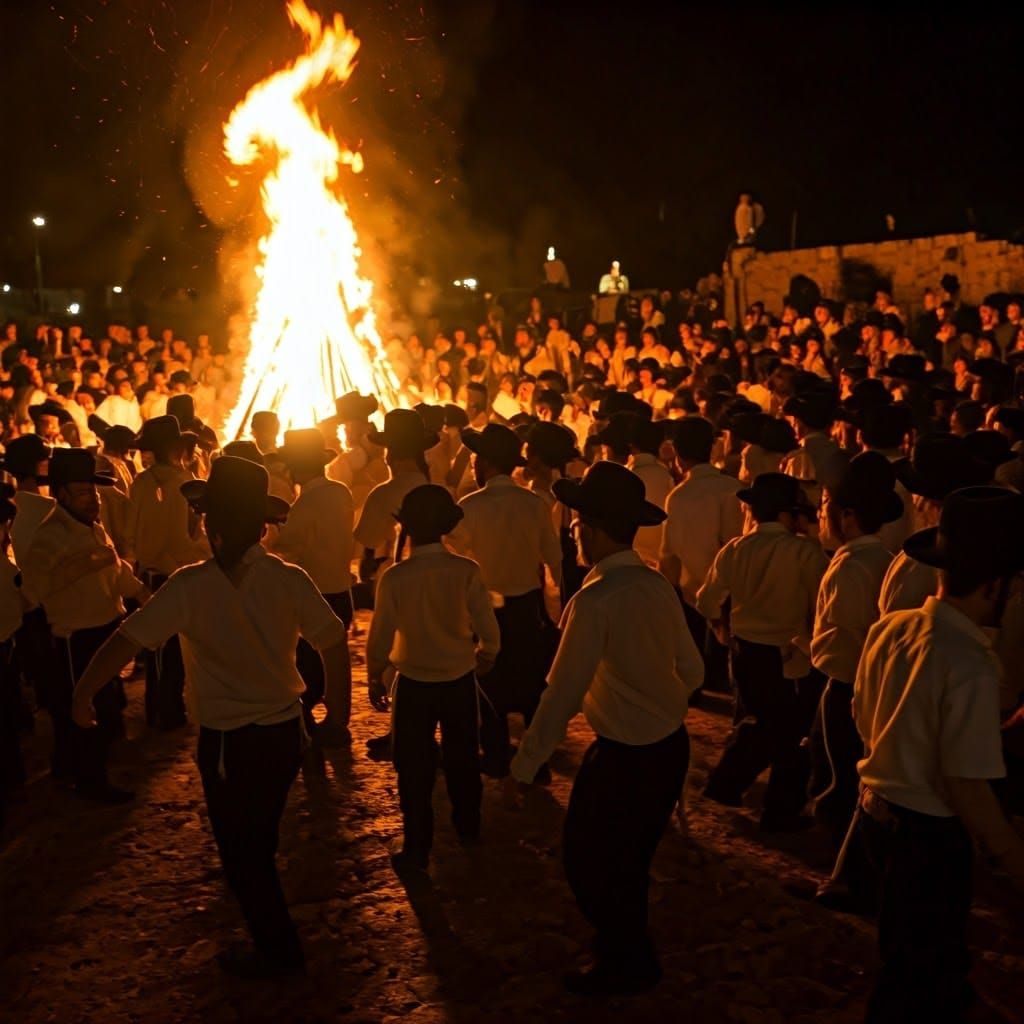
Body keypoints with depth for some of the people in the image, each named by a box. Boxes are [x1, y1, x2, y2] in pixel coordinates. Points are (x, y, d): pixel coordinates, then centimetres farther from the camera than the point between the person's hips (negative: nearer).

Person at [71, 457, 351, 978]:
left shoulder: (190, 587, -21)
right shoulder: (288, 579, -11)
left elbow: (125, 641, -20)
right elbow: (334, 644, -7)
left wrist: (83, 694, -5)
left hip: (228, 742, -5)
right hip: (284, 733, 5)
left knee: (241, 850, 17)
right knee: (259, 840, 27)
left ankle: (277, 950, 29)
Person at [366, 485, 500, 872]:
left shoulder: (394, 577, -19)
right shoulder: (467, 571, -15)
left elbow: (380, 639, -13)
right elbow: (489, 634, -12)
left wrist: (375, 679, 5)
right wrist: (484, 658, 10)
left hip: (414, 683, -2)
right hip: (460, 680, 2)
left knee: (415, 768, 14)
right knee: (463, 759, 23)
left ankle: (416, 850, 22)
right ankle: (468, 829, 41)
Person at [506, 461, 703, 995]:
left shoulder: (594, 601, -24)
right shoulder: (657, 585, -2)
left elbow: (562, 695, -22)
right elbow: (692, 671, 6)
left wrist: (523, 767, -13)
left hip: (625, 758, -8)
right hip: (672, 745, 8)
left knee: (588, 860, 13)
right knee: (628, 859, 25)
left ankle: (627, 967, 28)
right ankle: (627, 950, 44)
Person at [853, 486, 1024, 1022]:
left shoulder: (888, 628, -3)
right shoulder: (971, 666, -27)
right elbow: (967, 788, -26)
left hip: (876, 810, 8)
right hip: (928, 834, -8)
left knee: (911, 958, 30)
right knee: (922, 977, 14)